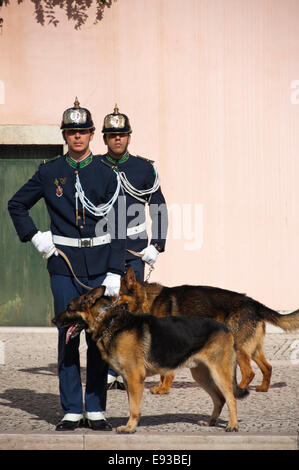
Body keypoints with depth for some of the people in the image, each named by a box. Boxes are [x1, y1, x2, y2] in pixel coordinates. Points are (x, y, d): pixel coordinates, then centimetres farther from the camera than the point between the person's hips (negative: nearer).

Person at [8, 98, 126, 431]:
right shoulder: (49, 173, 5)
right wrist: (35, 238, 2)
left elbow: (118, 228, 0)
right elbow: (16, 205, 16)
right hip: (63, 264, 0)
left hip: (100, 264, 0)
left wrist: (115, 272, -7)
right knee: (68, 335, 0)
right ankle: (71, 411, 4)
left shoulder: (106, 175, 3)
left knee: (99, 335, 0)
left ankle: (95, 410, 7)